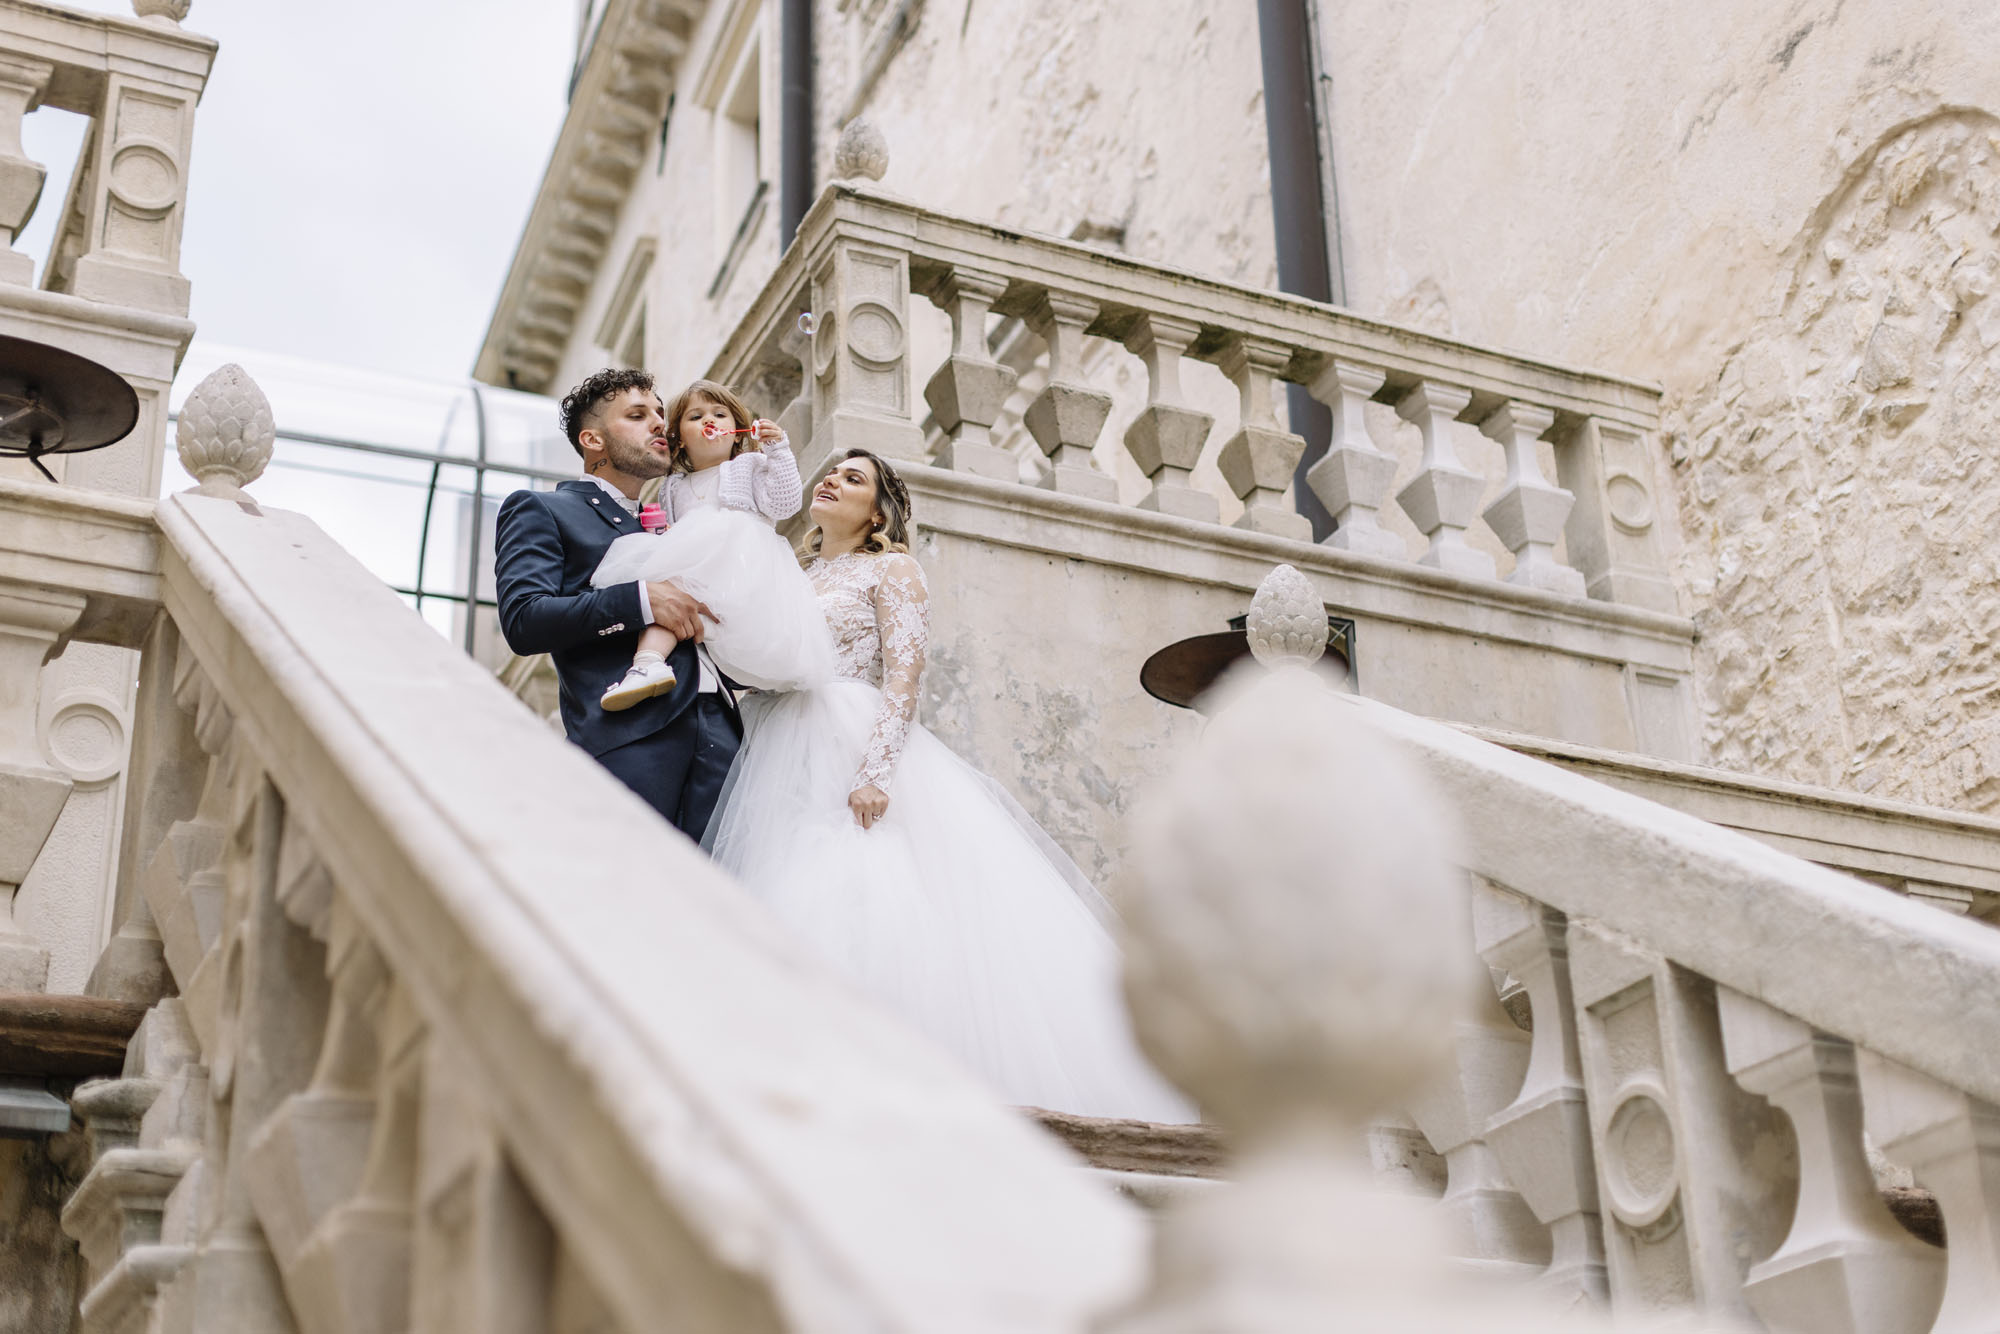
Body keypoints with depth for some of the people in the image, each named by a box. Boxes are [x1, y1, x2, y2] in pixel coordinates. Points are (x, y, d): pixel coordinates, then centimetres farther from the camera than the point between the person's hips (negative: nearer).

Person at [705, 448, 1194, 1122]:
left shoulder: (891, 569, 6)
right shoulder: (792, 578, 26)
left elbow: (904, 680, -7)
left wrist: (874, 769, -21)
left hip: (854, 757, -6)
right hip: (780, 763, 6)